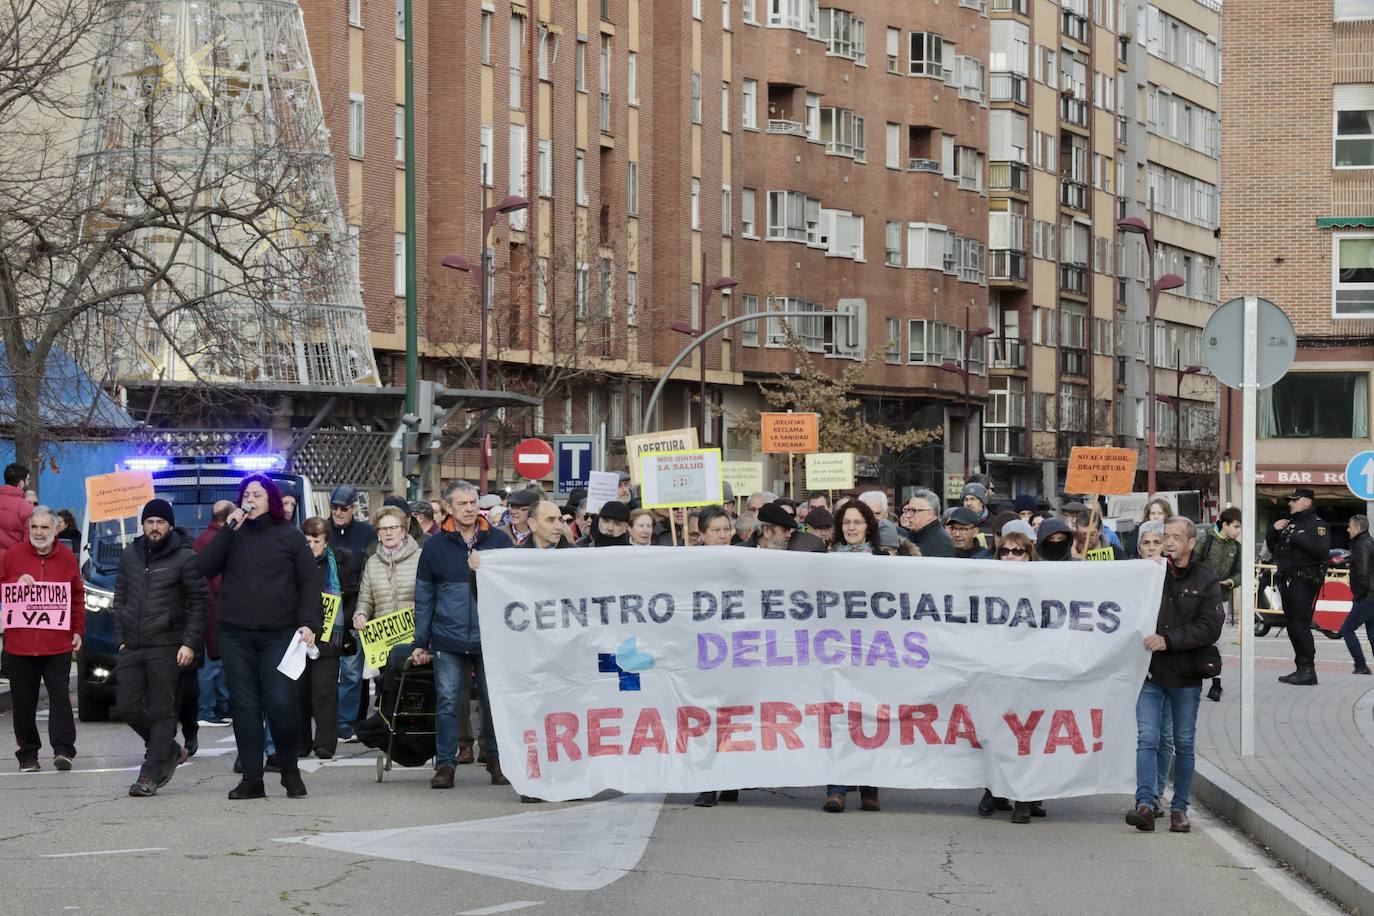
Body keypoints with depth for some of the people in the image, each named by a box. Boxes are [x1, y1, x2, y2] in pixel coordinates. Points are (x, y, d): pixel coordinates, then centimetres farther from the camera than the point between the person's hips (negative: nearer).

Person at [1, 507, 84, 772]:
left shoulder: (67, 558, 6)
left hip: (58, 644, -1)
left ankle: (63, 749, -8)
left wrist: (77, 630, 6)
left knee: (60, 697, -9)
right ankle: (28, 755, 14)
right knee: (23, 704, 6)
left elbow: (78, 597, 12)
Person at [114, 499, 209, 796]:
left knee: (161, 712, -4)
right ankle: (170, 752, 22)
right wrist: (120, 639, 11)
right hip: (131, 648, 6)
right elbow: (119, 601, 20)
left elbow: (200, 603, -4)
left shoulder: (185, 559, -3)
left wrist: (190, 643, -10)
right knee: (128, 707, 2)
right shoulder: (129, 557, 14)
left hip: (166, 648, -6)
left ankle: (150, 775, -2)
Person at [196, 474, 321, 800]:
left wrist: (308, 623, -6)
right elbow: (204, 568, -1)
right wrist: (228, 530, -8)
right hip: (235, 635, 2)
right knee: (244, 705, 2)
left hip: (278, 634, -2)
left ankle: (290, 770, 8)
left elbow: (310, 582, 6)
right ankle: (251, 778, 6)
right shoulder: (232, 535, 12)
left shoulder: (290, 537, 7)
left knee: (281, 703, -11)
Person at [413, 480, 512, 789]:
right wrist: (420, 643, 6)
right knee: (446, 702, -1)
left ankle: (496, 761, 18)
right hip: (448, 640, 0)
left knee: (494, 702, 5)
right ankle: (445, 764, 5)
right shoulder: (435, 547, 5)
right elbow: (424, 598, 8)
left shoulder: (499, 541, 4)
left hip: (491, 638, 0)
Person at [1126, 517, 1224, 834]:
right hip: (1150, 673, 0)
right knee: (1147, 739, -9)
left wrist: (1168, 640, -17)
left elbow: (1210, 627, -9)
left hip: (1186, 676, 0)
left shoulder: (1206, 581, 1)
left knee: (1184, 744, 7)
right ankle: (1145, 805, -14)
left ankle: (1179, 808, 15)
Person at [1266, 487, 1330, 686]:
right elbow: (1272, 548, 24)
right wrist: (1273, 531, 6)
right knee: (1292, 625, 9)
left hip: (1304, 580, -9)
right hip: (1286, 580, 9)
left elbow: (1321, 549, -20)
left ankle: (1308, 670, -13)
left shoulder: (1316, 524, -5)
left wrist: (1298, 538, -20)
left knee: (1300, 624, -14)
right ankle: (1301, 669, 14)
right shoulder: (1289, 523, 21)